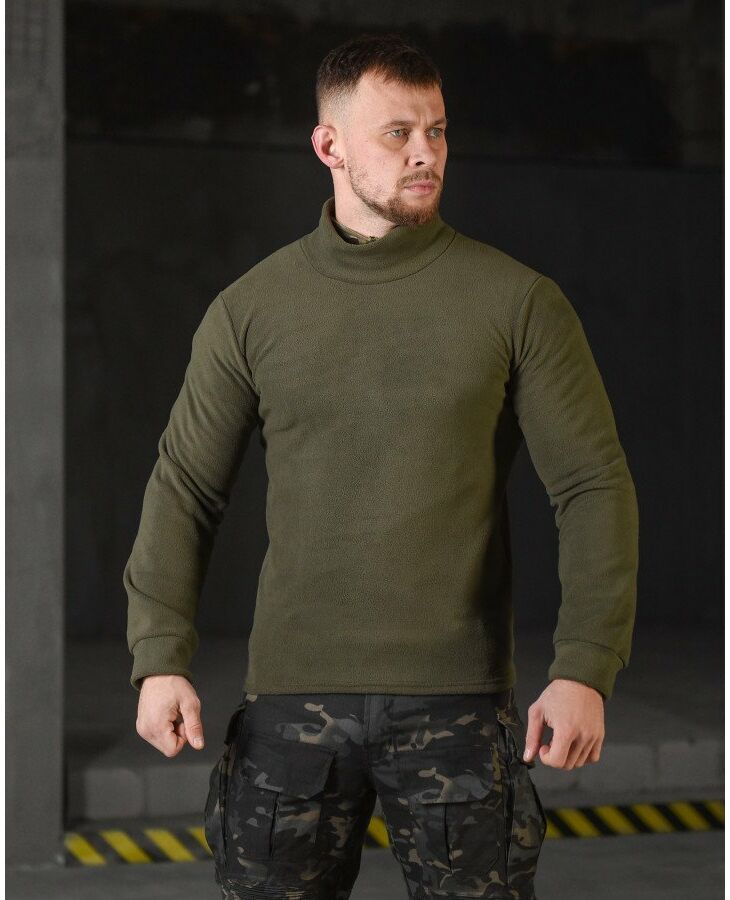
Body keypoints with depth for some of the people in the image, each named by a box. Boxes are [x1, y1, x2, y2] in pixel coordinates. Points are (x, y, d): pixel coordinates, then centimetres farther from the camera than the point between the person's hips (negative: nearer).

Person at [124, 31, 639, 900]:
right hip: (291, 697, 1)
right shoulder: (251, 308, 5)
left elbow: (594, 485, -1)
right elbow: (185, 487, 8)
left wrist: (585, 669, -11)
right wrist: (160, 658, -3)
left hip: (456, 698, -1)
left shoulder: (517, 300, 0)